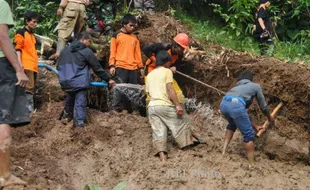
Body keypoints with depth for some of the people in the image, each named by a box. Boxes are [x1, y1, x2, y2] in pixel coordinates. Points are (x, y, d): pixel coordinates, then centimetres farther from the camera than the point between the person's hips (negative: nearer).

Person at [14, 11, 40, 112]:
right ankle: (29, 107, -16)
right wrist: (19, 63, -20)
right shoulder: (21, 33, -3)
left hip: (33, 66, 9)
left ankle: (29, 107, 9)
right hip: (26, 65, -9)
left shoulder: (32, 34, 22)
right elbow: (18, 49, -10)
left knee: (31, 88, 7)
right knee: (29, 87, -15)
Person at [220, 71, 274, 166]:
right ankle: (251, 165, 8)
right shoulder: (256, 86, 28)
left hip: (223, 104, 6)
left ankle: (224, 150, 31)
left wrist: (255, 126, 49)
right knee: (249, 135, 7)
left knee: (232, 125, 37)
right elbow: (263, 107, 31)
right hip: (236, 105, -6)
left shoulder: (238, 88, 42)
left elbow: (243, 113, 44)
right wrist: (269, 117, 51)